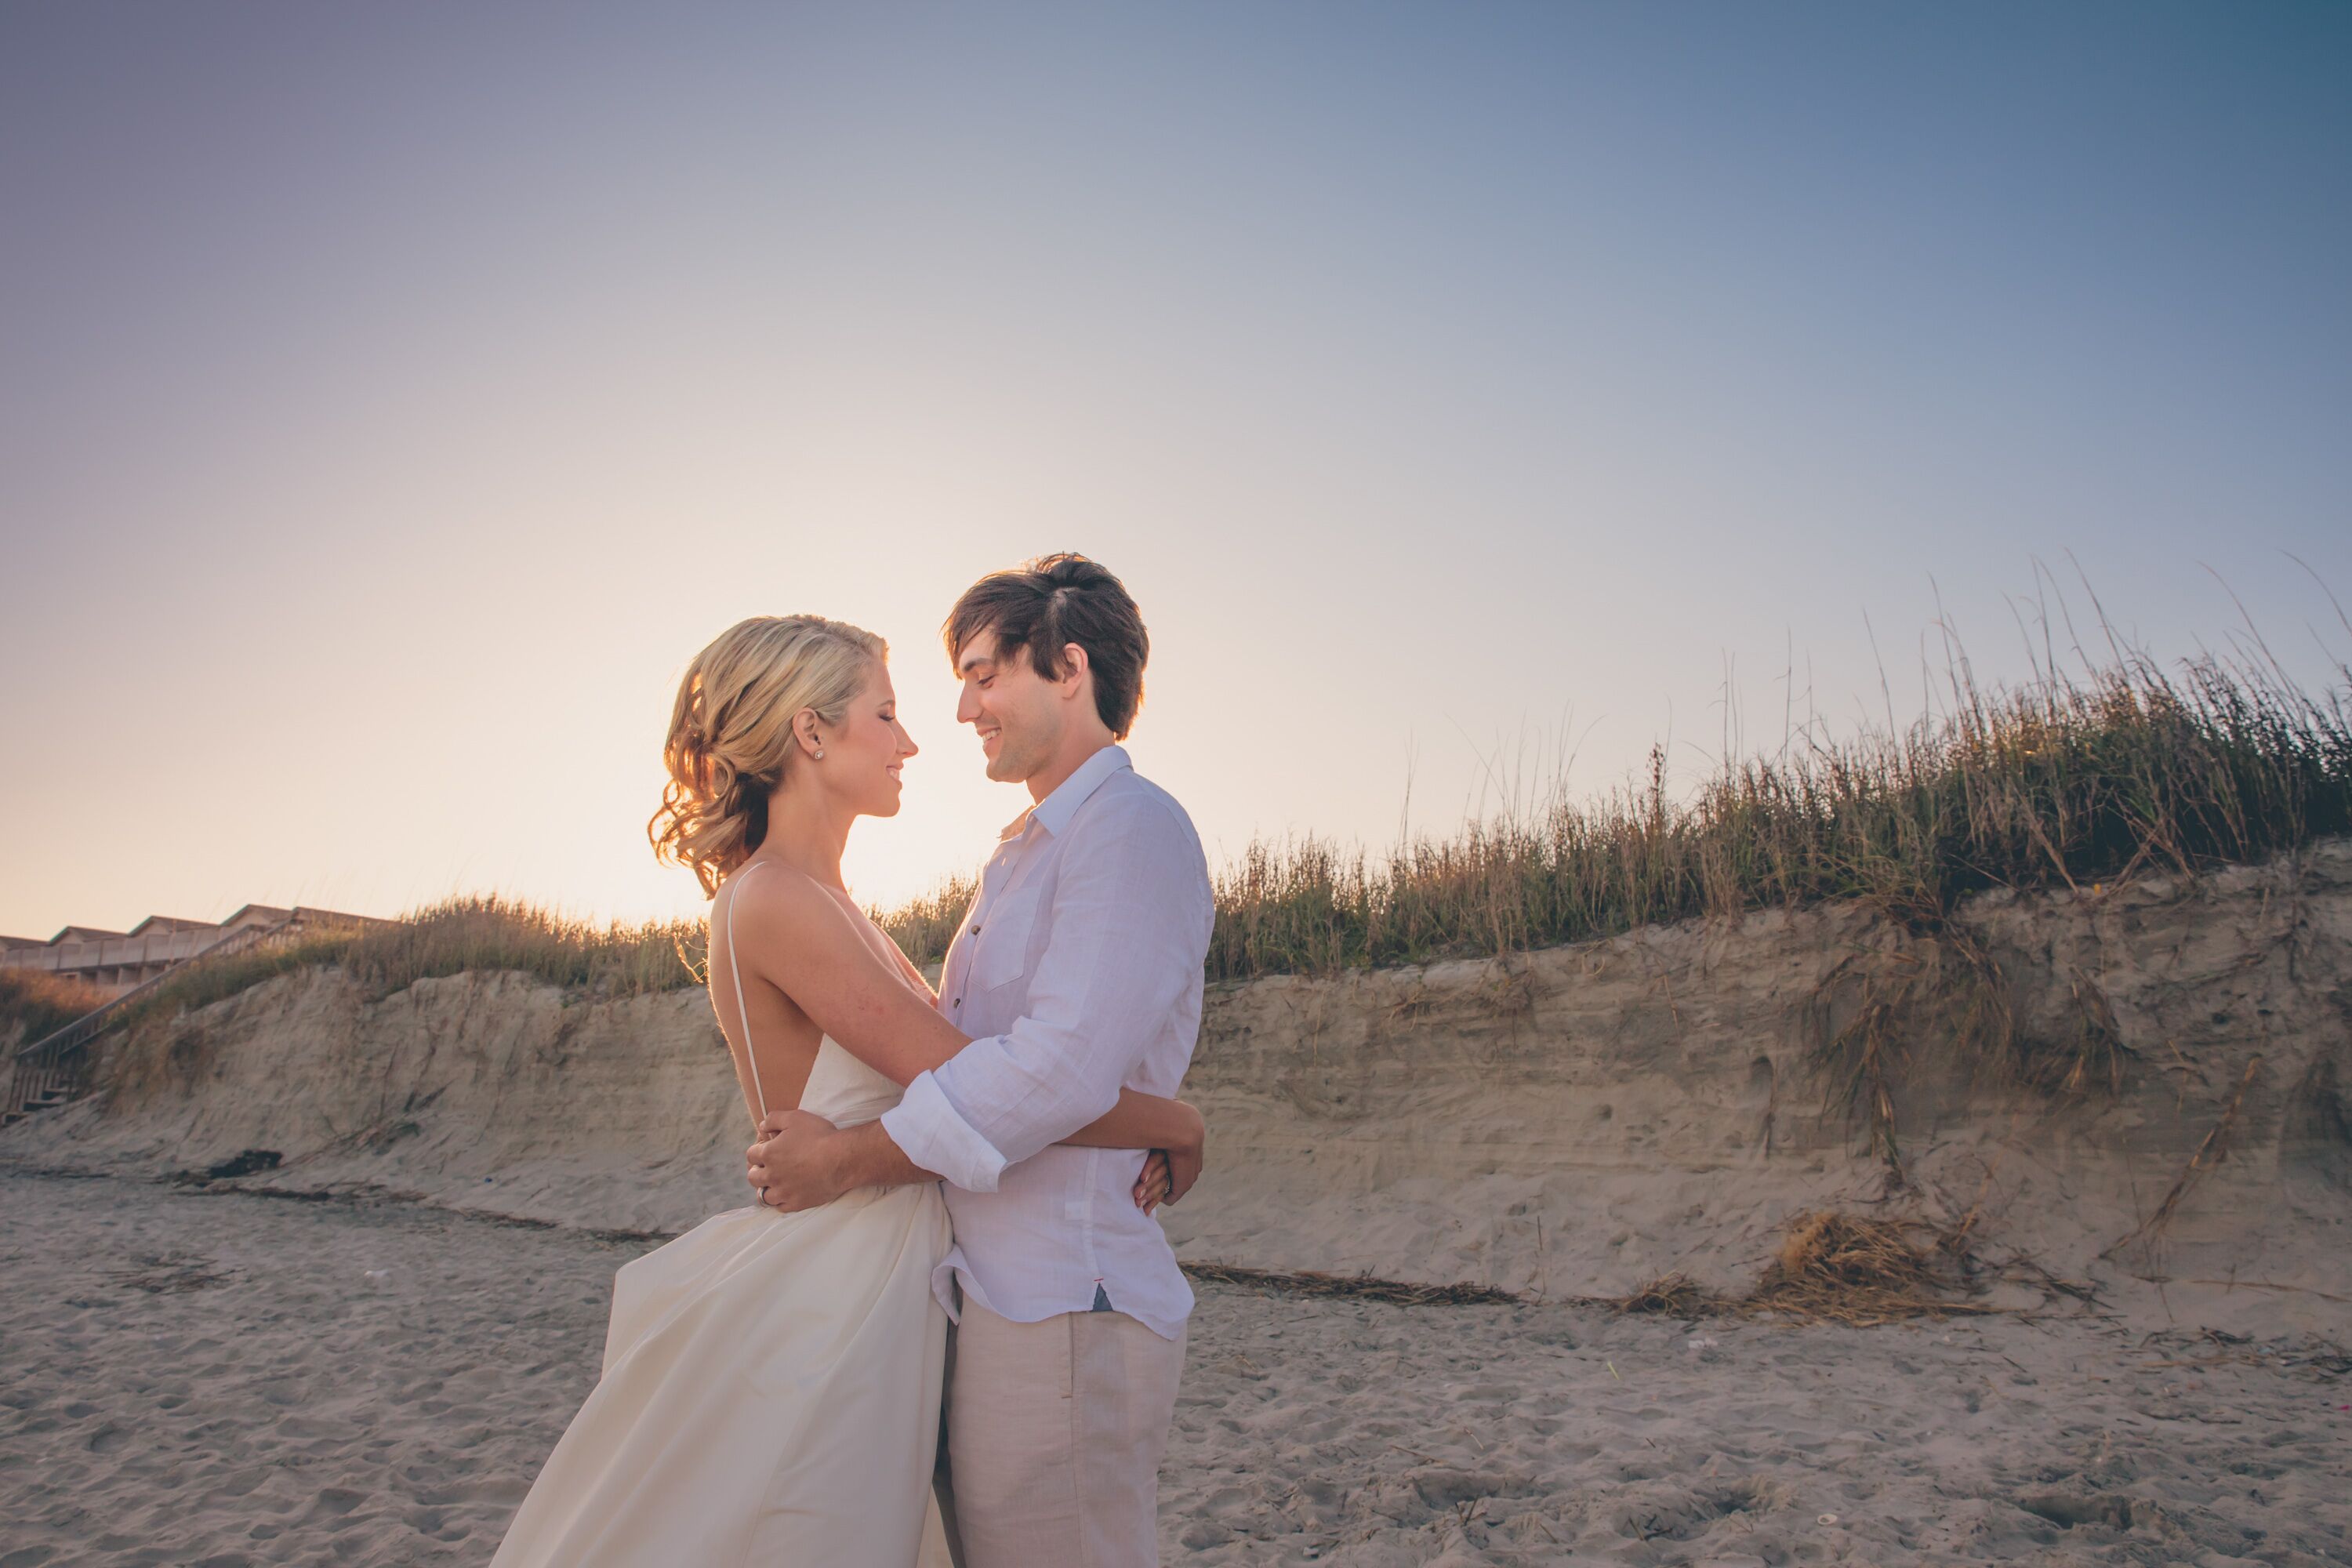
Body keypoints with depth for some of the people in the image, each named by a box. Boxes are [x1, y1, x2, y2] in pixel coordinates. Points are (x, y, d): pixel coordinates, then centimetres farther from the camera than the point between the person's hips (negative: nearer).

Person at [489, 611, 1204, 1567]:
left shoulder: (821, 904, 9)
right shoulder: (773, 904, -21)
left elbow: (953, 1061, 8)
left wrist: (1128, 1133, -6)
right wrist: (1178, 1124, -12)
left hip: (877, 1298, 9)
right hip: (824, 1313, -9)